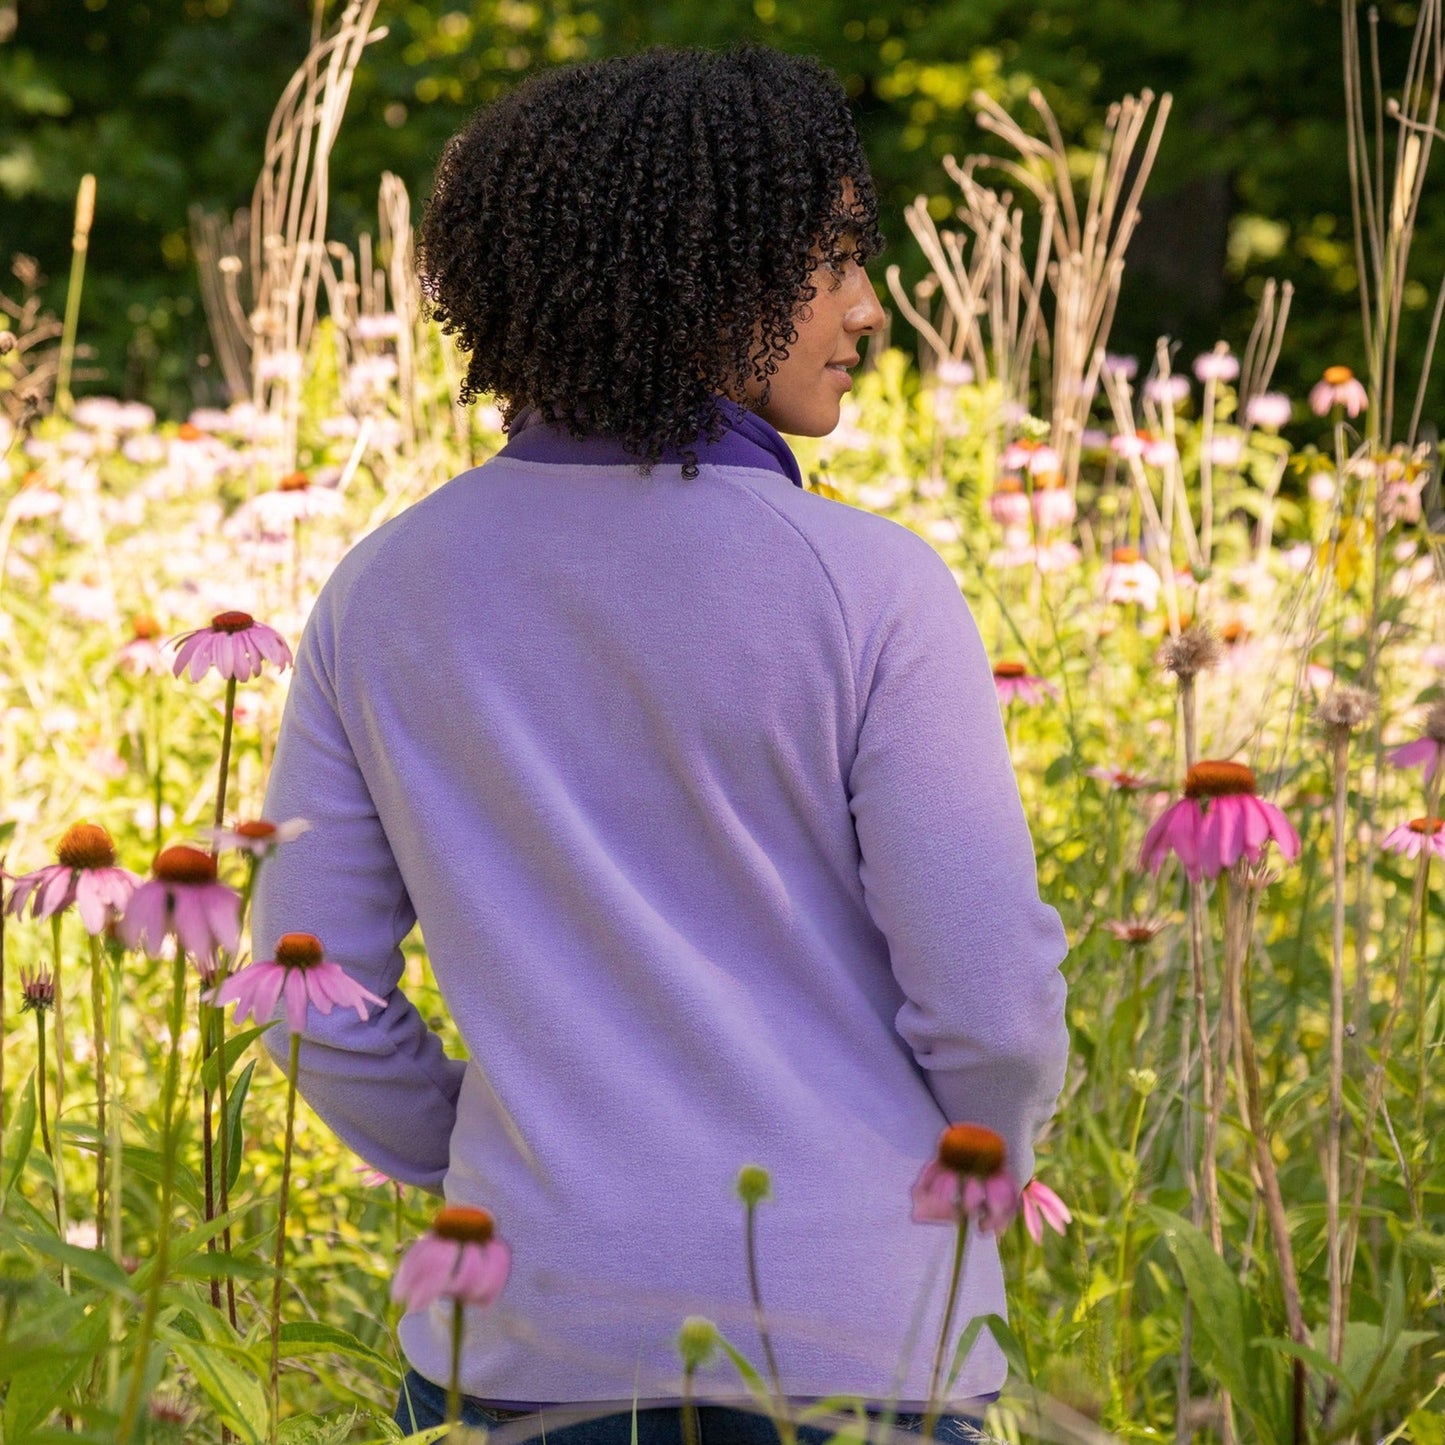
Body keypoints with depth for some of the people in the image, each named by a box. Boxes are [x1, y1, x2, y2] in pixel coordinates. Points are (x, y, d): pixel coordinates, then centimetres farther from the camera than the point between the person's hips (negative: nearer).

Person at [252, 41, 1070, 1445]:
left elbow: (313, 996, 3)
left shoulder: (380, 594, 0)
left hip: (541, 1330, 3)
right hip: (851, 1330, -3)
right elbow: (992, 999, -11)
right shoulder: (873, 592, -12)